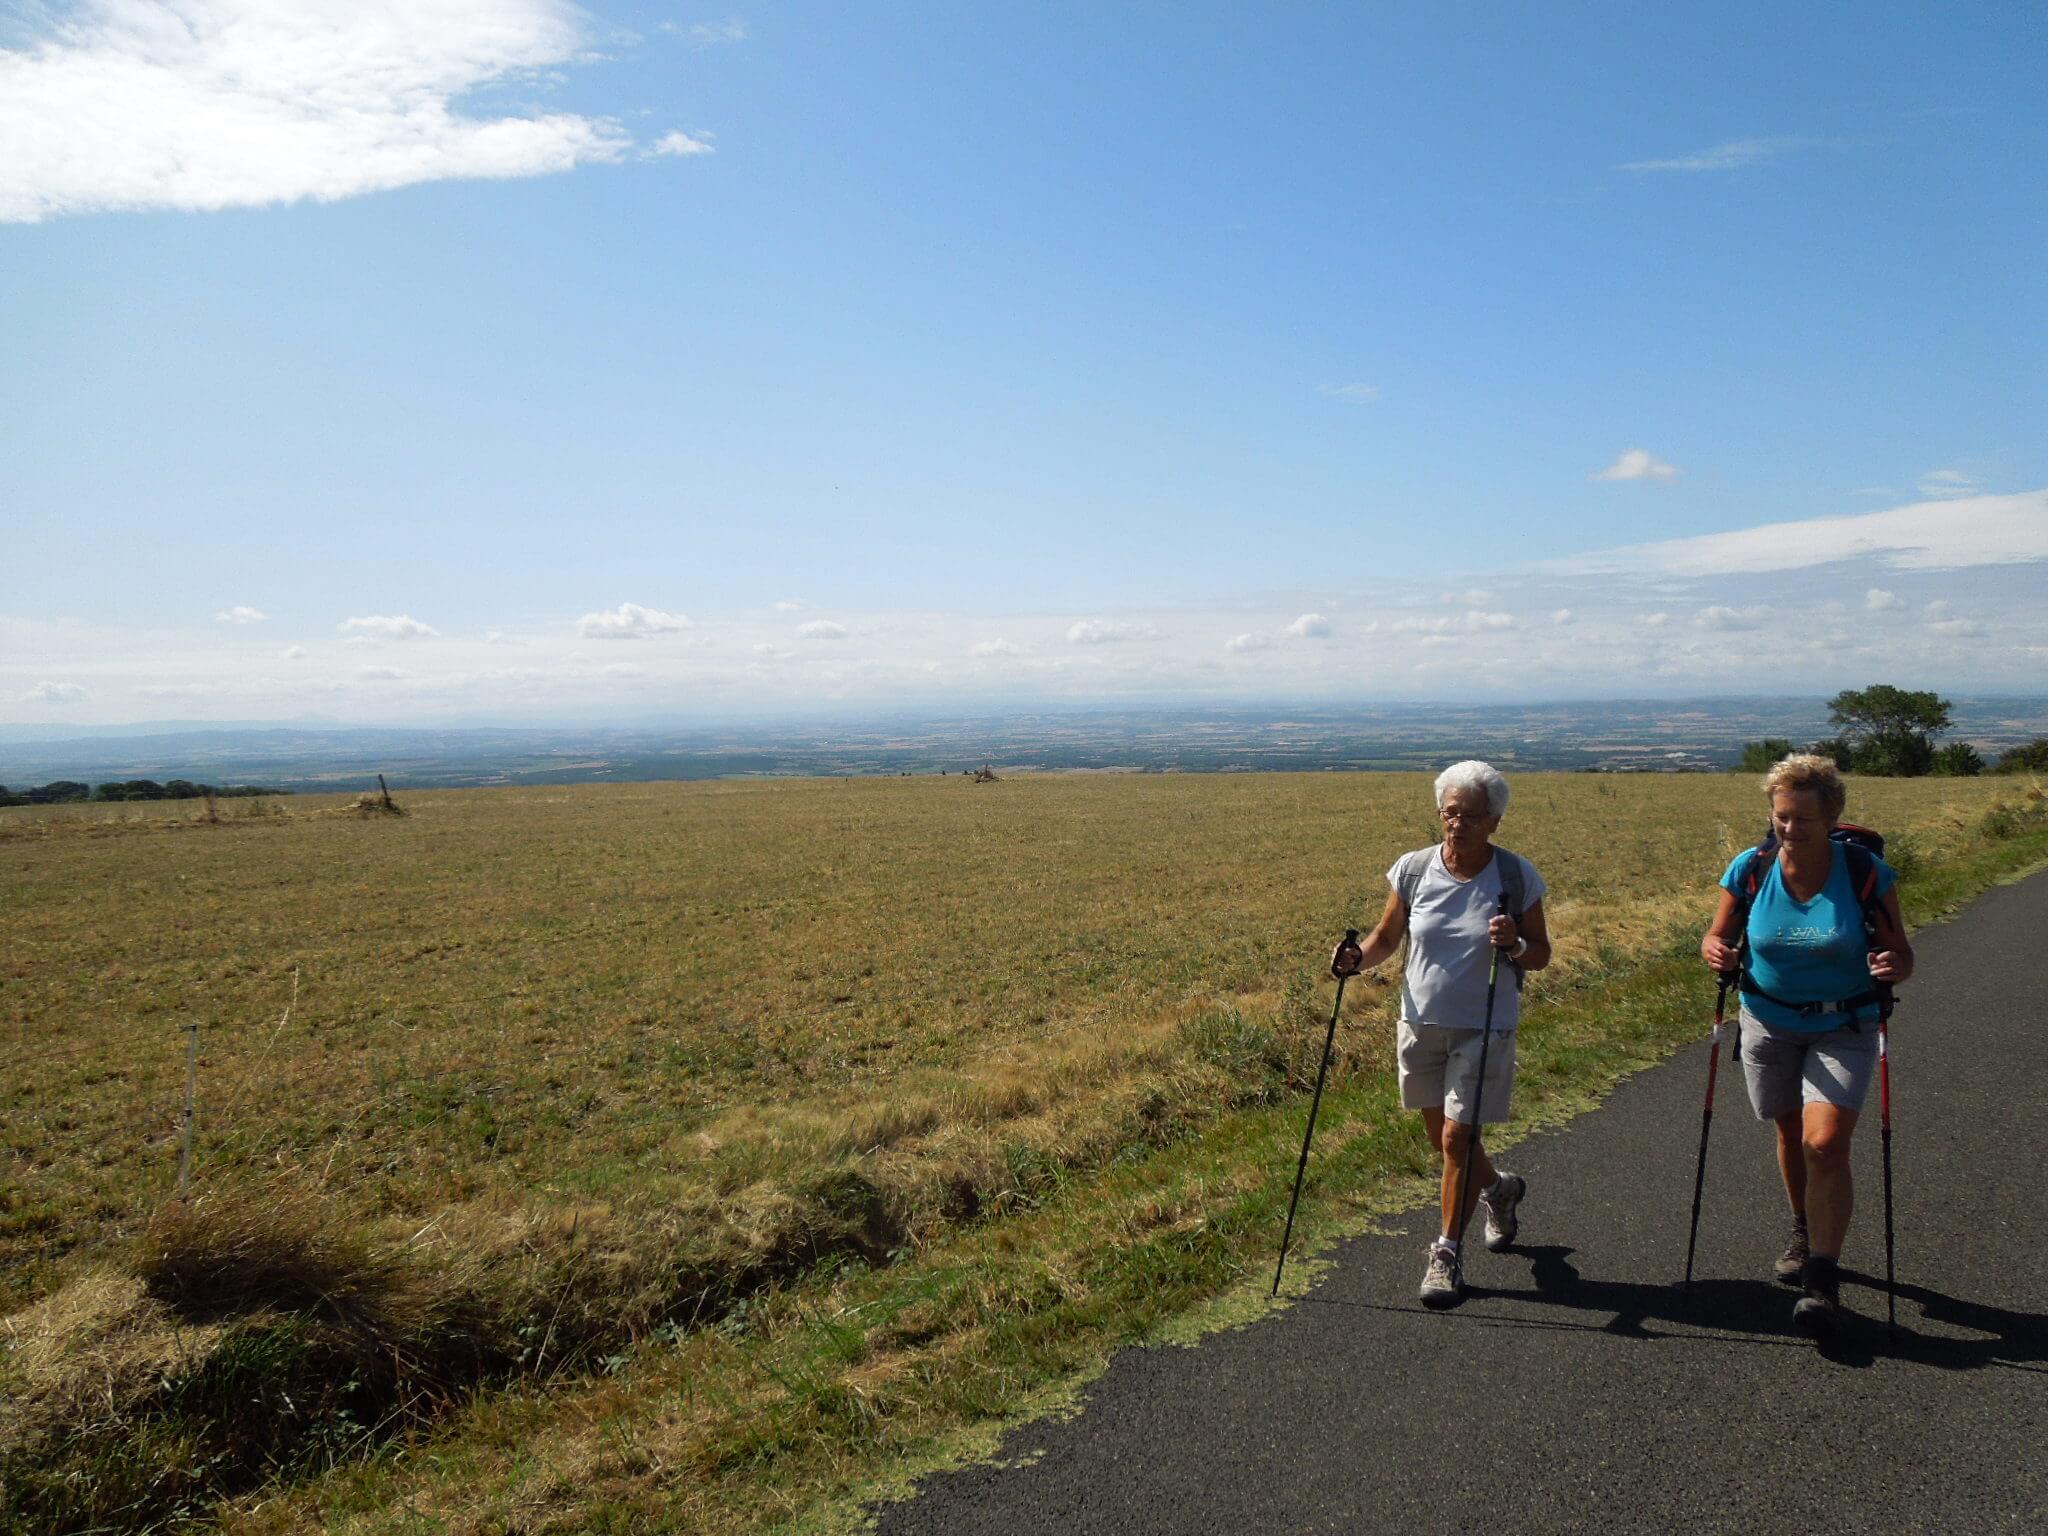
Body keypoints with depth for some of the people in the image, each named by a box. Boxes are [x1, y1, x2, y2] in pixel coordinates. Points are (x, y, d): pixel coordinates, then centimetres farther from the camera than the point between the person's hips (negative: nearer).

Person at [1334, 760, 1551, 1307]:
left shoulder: (1517, 876, -8)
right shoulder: (1413, 869, -4)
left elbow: (1541, 955, -1)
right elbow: (1386, 938, 6)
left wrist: (1514, 945, -23)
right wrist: (1357, 958, -14)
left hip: (1485, 1028, -3)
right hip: (1422, 1022, 3)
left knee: (1458, 1139, -7)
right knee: (1441, 1137, 15)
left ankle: (1448, 1253, 11)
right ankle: (1499, 1188, 47)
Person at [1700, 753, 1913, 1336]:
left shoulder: (1866, 872, -12)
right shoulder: (1750, 868, -8)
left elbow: (1900, 956, -5)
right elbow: (1718, 940, 3)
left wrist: (1892, 966, -28)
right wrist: (1716, 953, -20)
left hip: (1843, 1029, -2)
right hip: (1769, 1025, 2)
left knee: (1825, 1143, -15)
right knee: (1792, 1136, 15)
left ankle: (1822, 1277, -5)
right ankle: (1806, 1231, 42)